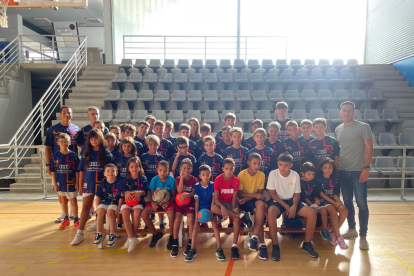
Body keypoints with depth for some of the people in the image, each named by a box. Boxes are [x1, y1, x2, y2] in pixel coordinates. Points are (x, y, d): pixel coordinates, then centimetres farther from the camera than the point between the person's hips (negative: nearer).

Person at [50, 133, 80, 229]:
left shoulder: (73, 155, -9)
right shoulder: (55, 156, -3)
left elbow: (77, 171, -6)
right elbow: (53, 171, 1)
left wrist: (77, 183, -6)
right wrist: (55, 184, -2)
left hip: (71, 183, -3)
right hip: (60, 183, 3)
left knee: (73, 201, 4)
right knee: (63, 200, 17)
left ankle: (76, 220, 17)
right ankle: (66, 220, 31)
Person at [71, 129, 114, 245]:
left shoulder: (106, 154, -2)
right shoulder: (86, 154, 5)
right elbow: (81, 170, 7)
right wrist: (80, 185, 5)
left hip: (102, 184, -2)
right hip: (88, 184, 2)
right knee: (85, 207, 2)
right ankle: (79, 233, 4)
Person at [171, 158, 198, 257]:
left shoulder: (194, 179, 3)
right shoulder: (178, 179, 3)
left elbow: (194, 193, -7)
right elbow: (179, 191, -13)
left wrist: (186, 195, -26)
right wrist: (182, 178, -19)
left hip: (190, 202, 0)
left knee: (190, 219, -21)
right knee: (177, 219, -20)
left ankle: (190, 244, -5)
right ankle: (175, 244, -9)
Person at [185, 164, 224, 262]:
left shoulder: (213, 185, -3)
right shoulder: (197, 186, -2)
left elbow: (213, 199, -4)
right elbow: (197, 200, -3)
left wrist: (211, 211, -16)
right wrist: (196, 213, -13)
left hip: (210, 208, 0)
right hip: (200, 208, 0)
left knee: (215, 225, -20)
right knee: (196, 225, -19)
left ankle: (219, 249, -11)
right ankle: (192, 250, -13)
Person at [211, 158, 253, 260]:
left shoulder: (236, 180, -6)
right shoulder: (218, 179, -12)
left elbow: (234, 197, -5)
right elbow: (216, 198, -16)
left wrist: (234, 208, -23)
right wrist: (222, 207, -33)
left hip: (231, 203, 1)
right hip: (221, 203, -1)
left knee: (237, 218, -29)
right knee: (213, 208, -36)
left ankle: (234, 246, -17)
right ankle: (242, 215, -32)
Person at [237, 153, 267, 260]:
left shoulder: (261, 175, -2)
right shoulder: (242, 174, -11)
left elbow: (260, 193, -1)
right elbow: (239, 194, -12)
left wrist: (248, 198, -18)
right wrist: (255, 195, -22)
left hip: (255, 199, 3)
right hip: (244, 201, -3)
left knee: (261, 205, -34)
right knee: (259, 212, -31)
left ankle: (254, 237, -26)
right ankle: (262, 244, -23)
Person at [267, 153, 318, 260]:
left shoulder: (295, 175, -3)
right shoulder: (273, 174, -11)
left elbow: (297, 194, 1)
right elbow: (272, 193, -10)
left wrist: (294, 206, -18)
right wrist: (285, 206, -17)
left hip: (291, 200, 3)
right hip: (277, 200, -3)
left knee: (312, 213, -18)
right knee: (271, 211, -38)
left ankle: (307, 244, 2)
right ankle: (275, 246, -23)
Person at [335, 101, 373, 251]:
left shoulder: (363, 127, -3)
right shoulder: (338, 129, 10)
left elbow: (369, 148, -6)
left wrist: (366, 168, -14)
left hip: (359, 171, -4)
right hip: (342, 171, 4)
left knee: (361, 203, -1)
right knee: (347, 202, 13)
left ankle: (363, 236, 9)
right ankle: (352, 229, 29)